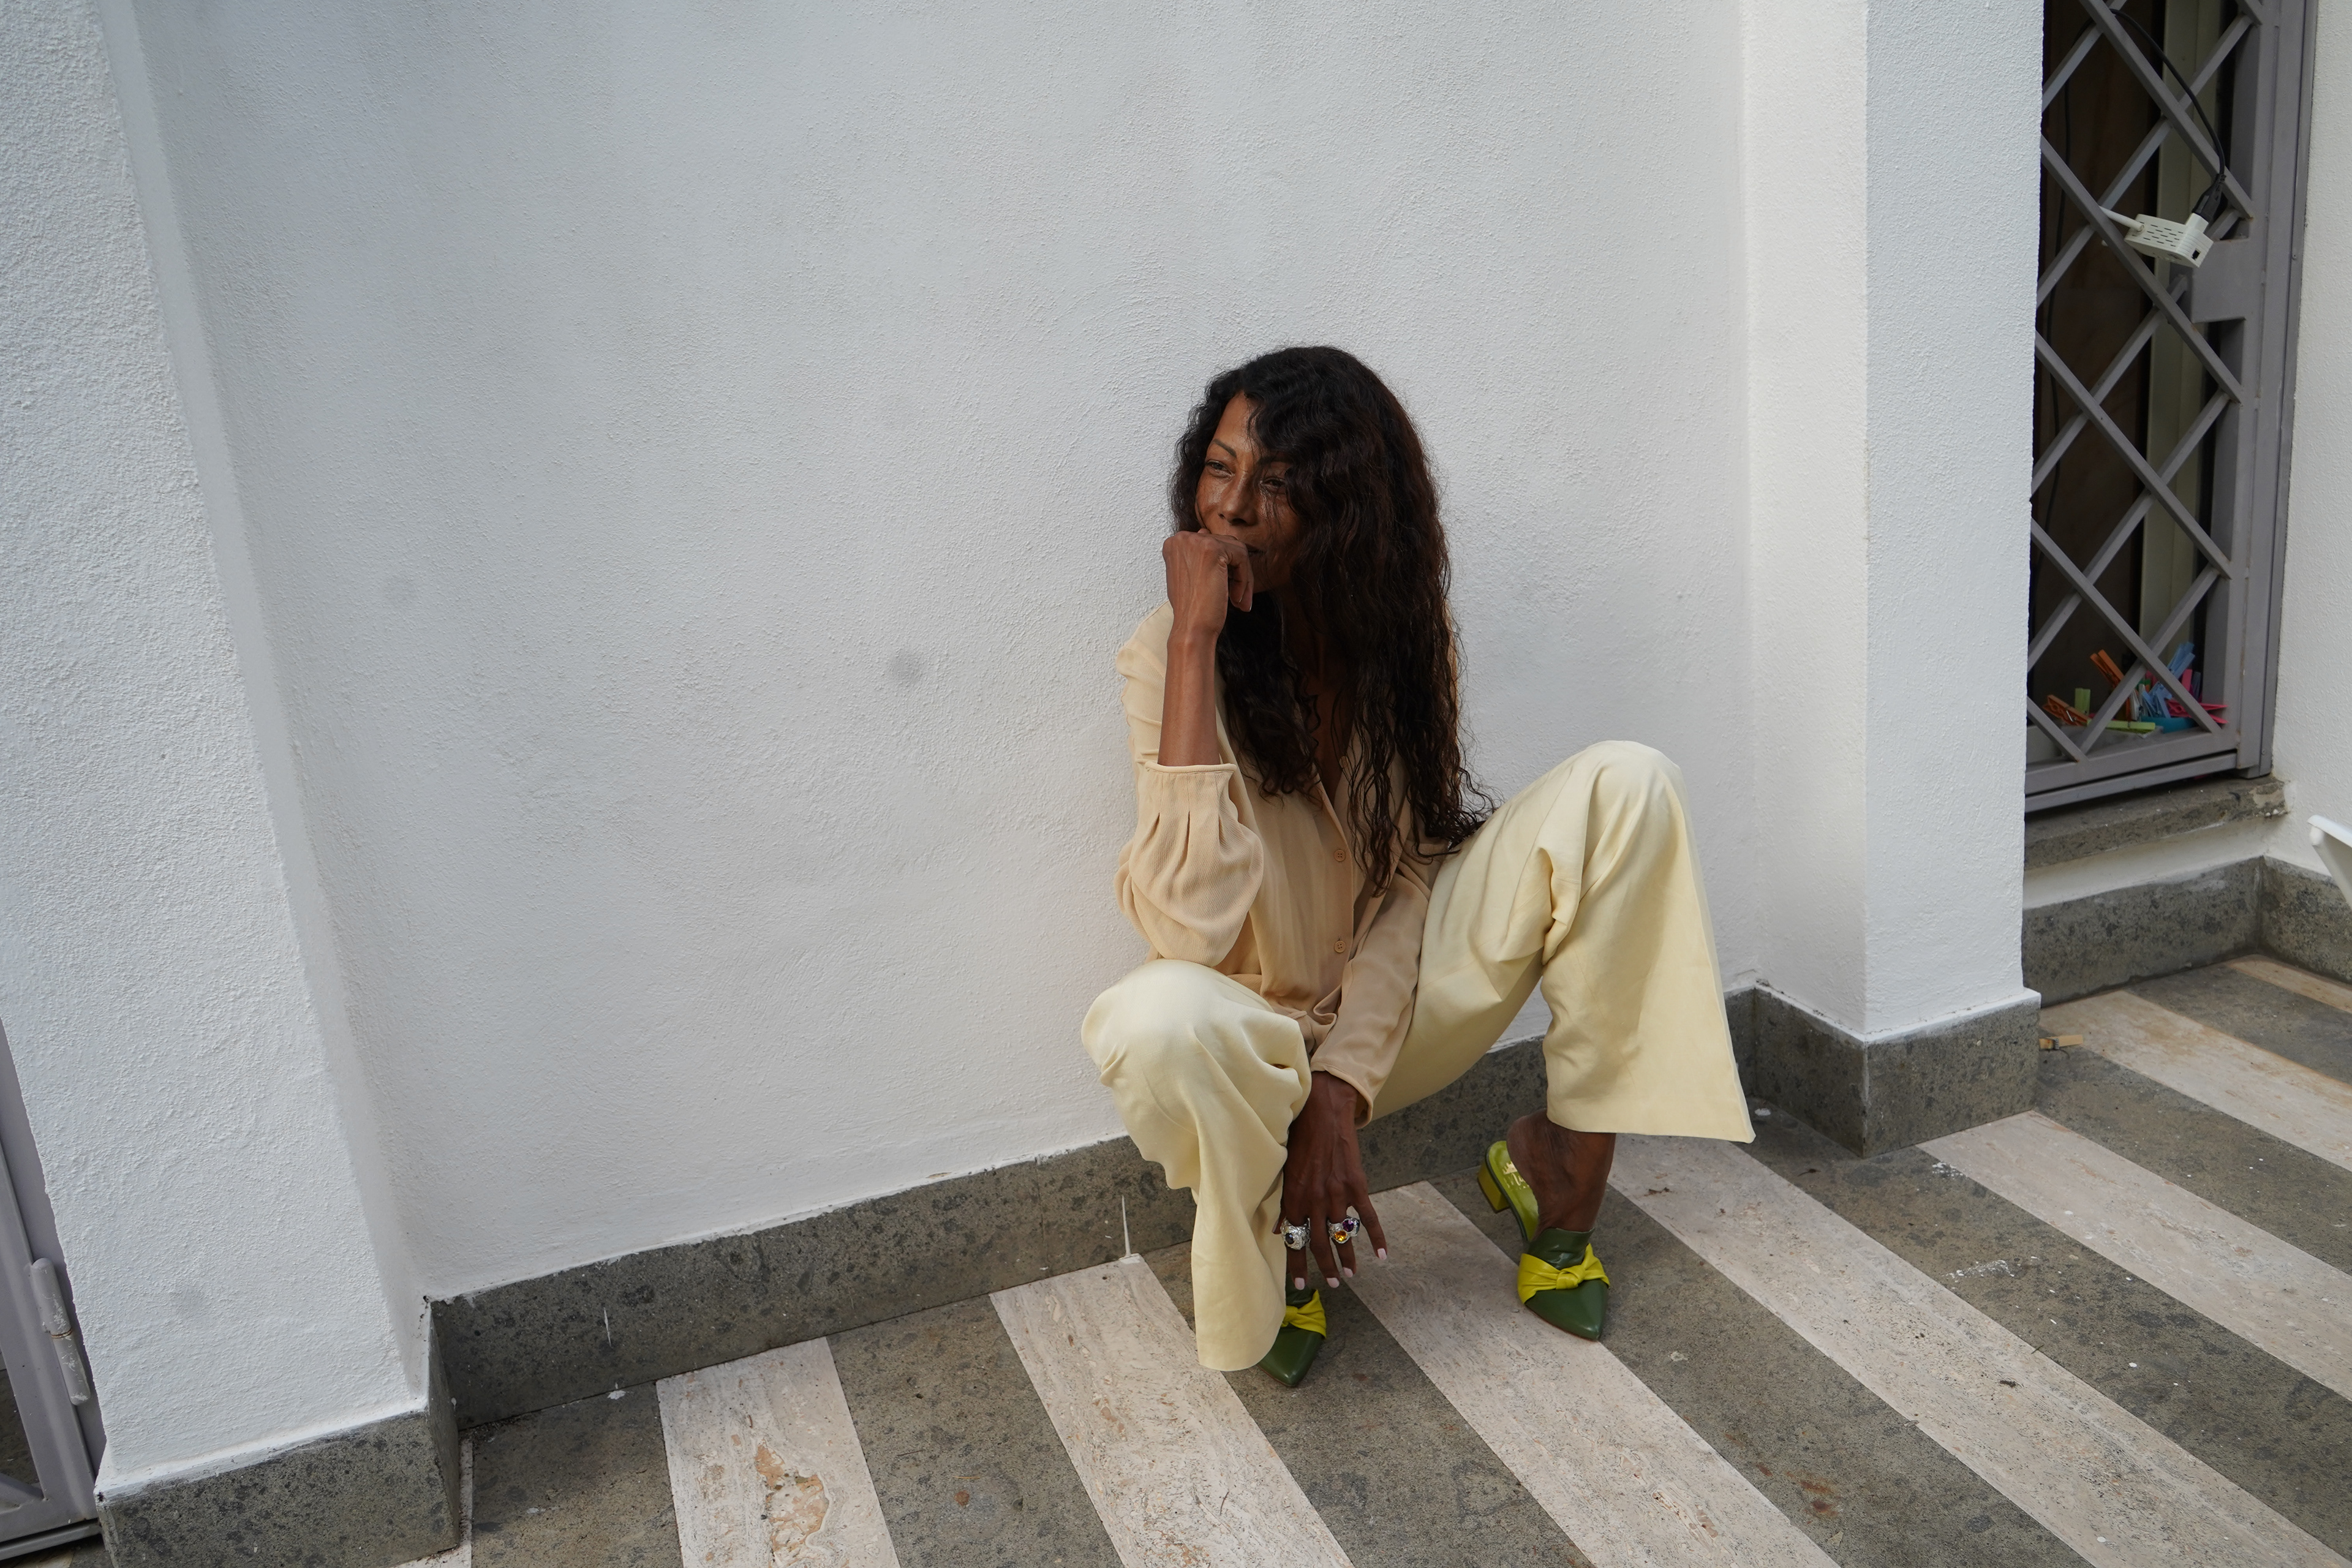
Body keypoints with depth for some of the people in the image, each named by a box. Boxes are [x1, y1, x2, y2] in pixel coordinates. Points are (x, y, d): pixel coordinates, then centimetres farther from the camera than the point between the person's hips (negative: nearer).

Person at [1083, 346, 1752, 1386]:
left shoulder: (1396, 629, -7)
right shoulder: (1167, 654, -19)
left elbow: (1405, 884, -8)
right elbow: (1192, 927, -33)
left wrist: (1339, 1097, -21)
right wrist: (1193, 642, -34)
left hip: (1391, 1010, 4)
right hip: (1264, 1039, -4)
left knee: (1623, 784, -15)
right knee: (1158, 1021, -41)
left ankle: (1565, 1172, -5)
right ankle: (1266, 1257, -6)